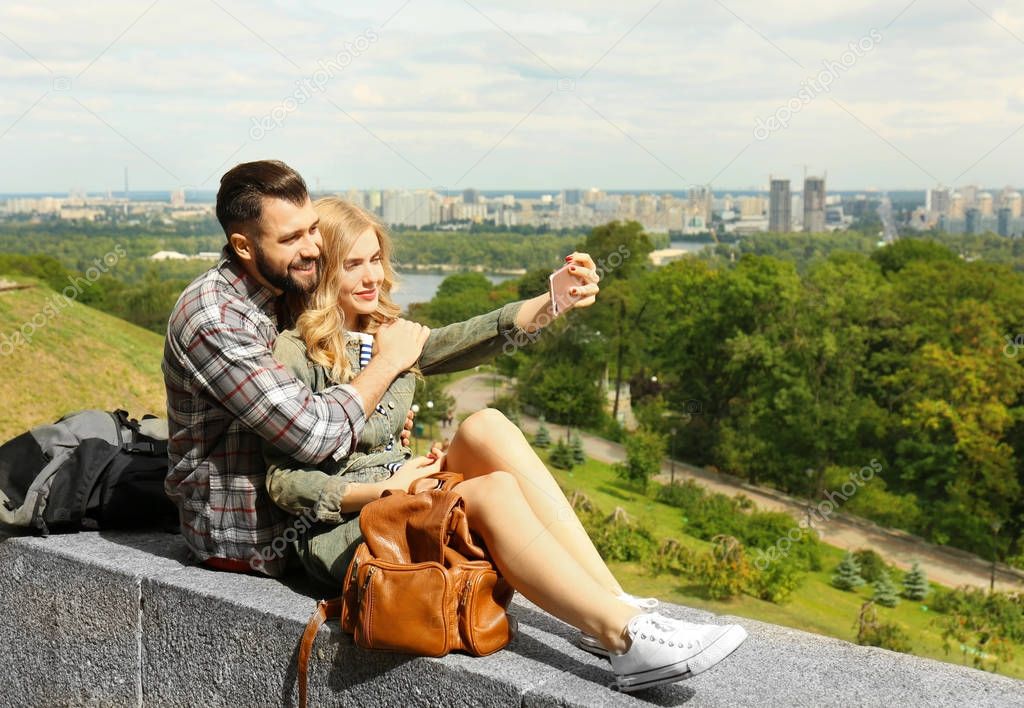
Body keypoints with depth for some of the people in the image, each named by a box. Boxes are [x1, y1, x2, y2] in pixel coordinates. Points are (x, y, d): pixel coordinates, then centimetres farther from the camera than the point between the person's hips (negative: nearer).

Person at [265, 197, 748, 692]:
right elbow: (284, 483, -10)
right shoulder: (294, 354, -7)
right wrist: (387, 489, -18)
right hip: (337, 530, -6)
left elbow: (464, 342, -8)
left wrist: (552, 303, -24)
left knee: (485, 426, -23)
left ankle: (615, 605, -28)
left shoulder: (388, 333, 12)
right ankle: (626, 640, -36)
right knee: (494, 490, -30)